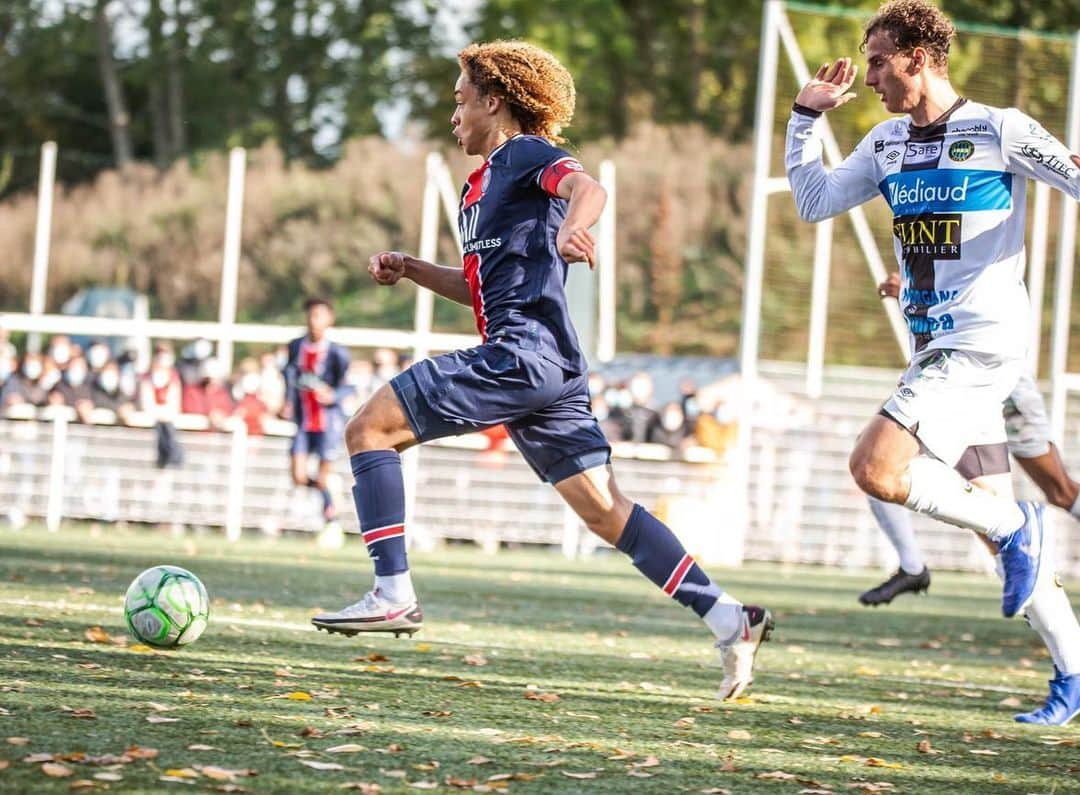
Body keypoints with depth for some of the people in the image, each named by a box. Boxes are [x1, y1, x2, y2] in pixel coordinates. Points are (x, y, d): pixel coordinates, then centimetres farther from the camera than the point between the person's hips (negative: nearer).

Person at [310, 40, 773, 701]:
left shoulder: (526, 154, -1)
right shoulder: (483, 182, 27)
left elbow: (588, 188, -23)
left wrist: (572, 226, -45)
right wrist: (410, 270, 22)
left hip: (522, 351, -10)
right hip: (548, 369, 10)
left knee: (370, 427, -6)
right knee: (604, 510, 4)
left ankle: (394, 593, -12)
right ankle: (729, 619, -2)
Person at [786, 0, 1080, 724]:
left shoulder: (1001, 131, -7)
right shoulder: (888, 144, 13)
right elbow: (813, 202, 17)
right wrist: (808, 115, 12)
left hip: (984, 343, -8)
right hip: (938, 351, 8)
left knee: (876, 468, -22)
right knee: (996, 518, 7)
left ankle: (1013, 524, -4)